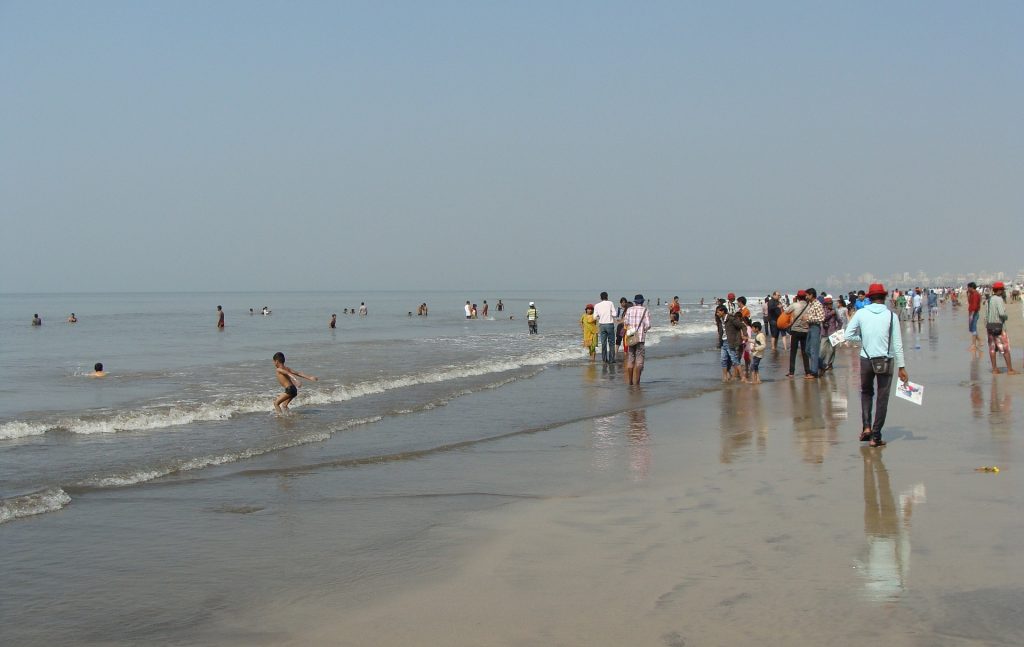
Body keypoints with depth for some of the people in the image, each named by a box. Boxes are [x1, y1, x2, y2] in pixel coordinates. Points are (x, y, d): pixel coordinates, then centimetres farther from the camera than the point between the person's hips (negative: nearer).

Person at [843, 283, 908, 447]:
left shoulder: (861, 313, -3)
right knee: (882, 398, 7)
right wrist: (901, 367, 0)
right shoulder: (891, 315, -5)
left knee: (866, 392, 22)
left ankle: (866, 427, 6)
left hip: (866, 360, 1)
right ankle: (876, 436, 7)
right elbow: (897, 343, -4)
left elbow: (848, 334, -2)